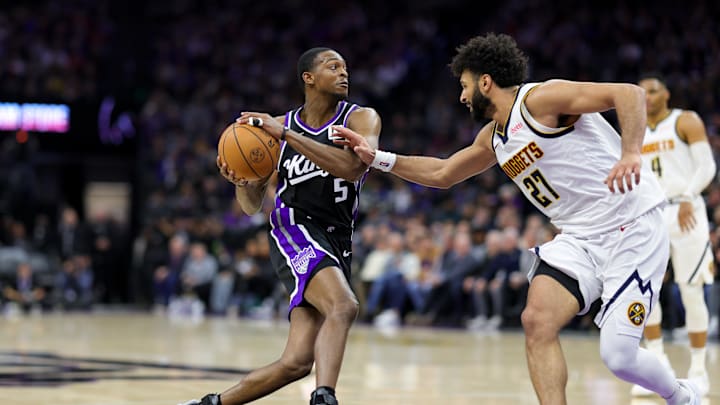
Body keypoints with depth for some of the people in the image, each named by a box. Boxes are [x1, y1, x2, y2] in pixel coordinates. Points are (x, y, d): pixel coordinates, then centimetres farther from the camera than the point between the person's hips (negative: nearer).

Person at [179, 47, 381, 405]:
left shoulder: (361, 119, 2)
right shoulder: (277, 125, 7)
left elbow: (354, 167, -22)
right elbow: (252, 205, 13)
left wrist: (286, 135, -23)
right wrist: (240, 181, -11)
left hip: (336, 246, 2)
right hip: (294, 231, -2)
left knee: (297, 362, -4)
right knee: (343, 306, -32)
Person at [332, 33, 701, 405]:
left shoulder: (540, 99, -13)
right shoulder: (493, 138, 14)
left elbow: (630, 94, -22)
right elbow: (442, 174, 29)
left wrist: (630, 154, -37)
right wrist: (377, 158, 21)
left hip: (631, 227, -8)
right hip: (580, 236, 8)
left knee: (618, 356, -12)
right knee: (537, 322, -12)